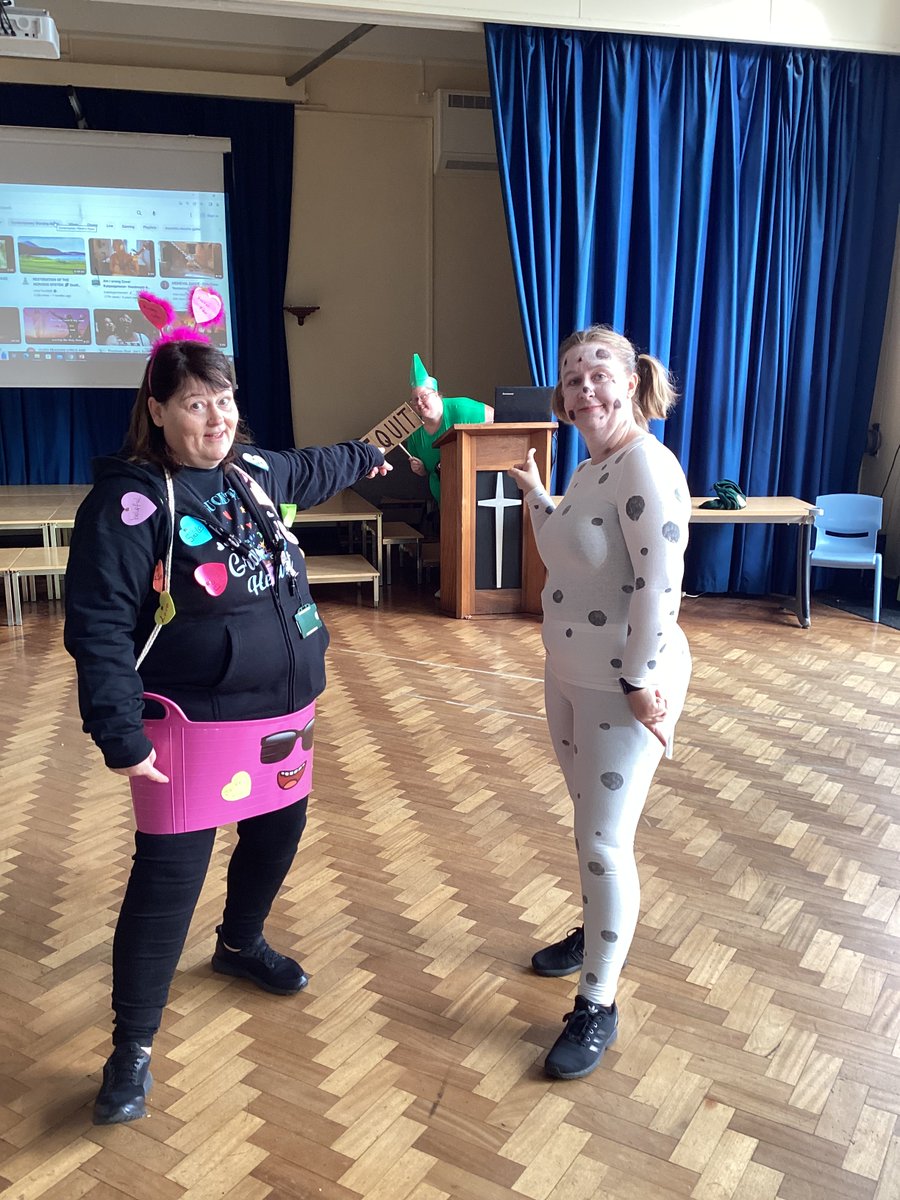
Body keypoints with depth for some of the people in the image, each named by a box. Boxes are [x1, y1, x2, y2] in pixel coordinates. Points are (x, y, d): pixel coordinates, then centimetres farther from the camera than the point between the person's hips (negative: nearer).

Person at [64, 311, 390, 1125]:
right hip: (194, 721, -8)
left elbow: (307, 472, 29)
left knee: (279, 831, 22)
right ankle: (132, 1047, 16)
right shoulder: (131, 500, -18)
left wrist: (364, 457, 43)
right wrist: (121, 736, -24)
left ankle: (241, 944, 50)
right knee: (169, 877, -3)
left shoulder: (251, 469, 4)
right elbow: (99, 628, -21)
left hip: (280, 708, 8)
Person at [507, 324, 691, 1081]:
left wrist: (641, 683, -22)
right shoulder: (591, 467, 8)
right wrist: (533, 490, 22)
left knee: (604, 843, -1)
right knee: (589, 821, 23)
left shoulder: (646, 465, -21)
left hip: (624, 688, -9)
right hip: (569, 676, 9)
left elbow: (659, 582, -25)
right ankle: (596, 934, 44)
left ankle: (598, 1006, 15)